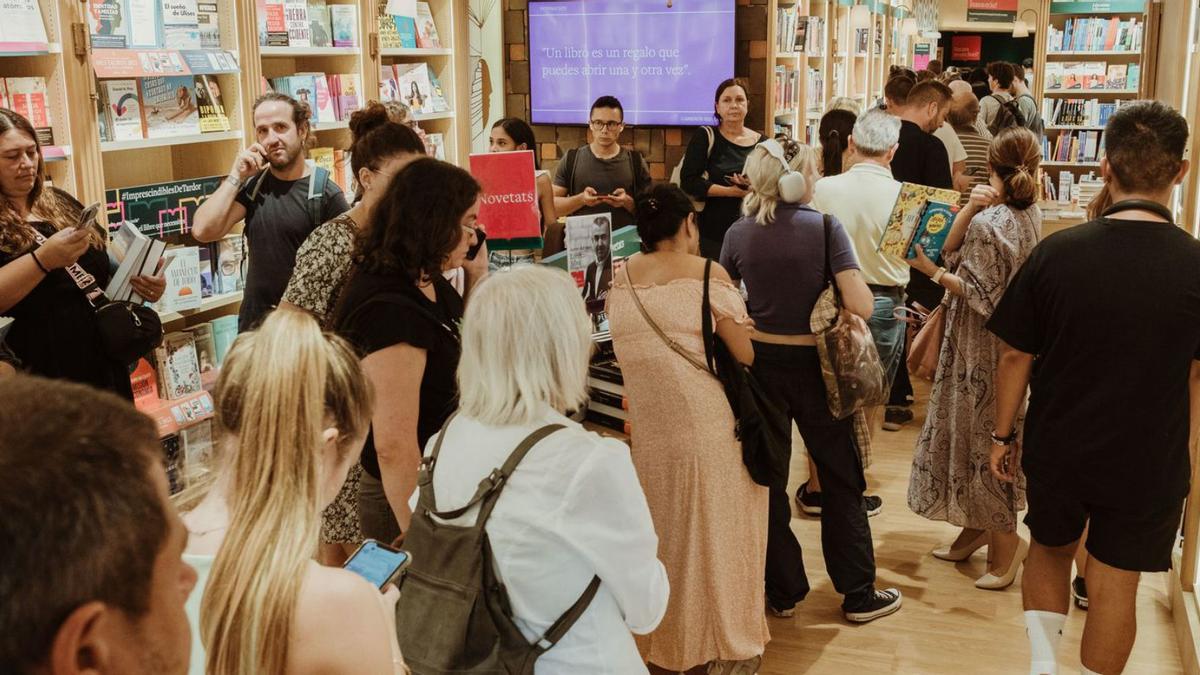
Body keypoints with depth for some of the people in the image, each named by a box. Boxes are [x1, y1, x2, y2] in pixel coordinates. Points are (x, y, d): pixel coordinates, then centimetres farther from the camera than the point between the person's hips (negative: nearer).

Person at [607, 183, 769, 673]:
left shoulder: (620, 279, 3)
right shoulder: (707, 275, -9)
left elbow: (631, 353, 10)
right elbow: (746, 355, -8)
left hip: (647, 433, 4)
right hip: (706, 431, -4)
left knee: (660, 536, 19)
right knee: (710, 535, 12)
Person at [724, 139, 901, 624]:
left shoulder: (739, 233, -3)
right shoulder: (824, 227, -13)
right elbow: (861, 307, -20)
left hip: (758, 364, 3)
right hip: (813, 366, -2)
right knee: (841, 480, 12)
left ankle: (782, 591, 24)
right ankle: (858, 594, 21)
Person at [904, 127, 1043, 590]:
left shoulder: (987, 223, -22)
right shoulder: (1031, 215, 3)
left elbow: (980, 295, -21)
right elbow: (951, 247, -2)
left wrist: (932, 271, -18)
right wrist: (971, 208, -15)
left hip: (982, 348, -8)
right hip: (1015, 339, 8)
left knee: (982, 436, 3)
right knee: (985, 433, 19)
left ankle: (1004, 543, 15)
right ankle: (977, 527, 32)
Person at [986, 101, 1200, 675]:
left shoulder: (1056, 253, -14)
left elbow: (1015, 354, -7)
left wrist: (1004, 434, 5)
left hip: (1057, 449, 1)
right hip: (1149, 458, -1)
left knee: (1049, 548, 25)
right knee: (1114, 584, 13)